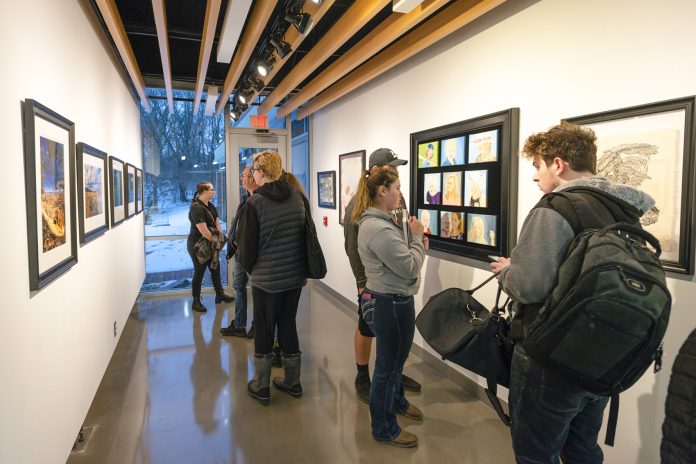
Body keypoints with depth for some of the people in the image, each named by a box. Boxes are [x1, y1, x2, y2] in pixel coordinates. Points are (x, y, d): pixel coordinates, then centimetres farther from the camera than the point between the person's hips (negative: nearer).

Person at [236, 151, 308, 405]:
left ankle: (261, 387, 24)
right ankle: (292, 382, 29)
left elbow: (246, 244, -9)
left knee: (263, 329, 11)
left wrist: (249, 267, 9)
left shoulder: (254, 202, -15)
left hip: (266, 278, -4)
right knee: (288, 326, 18)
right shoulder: (297, 197, -1)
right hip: (295, 275, 5)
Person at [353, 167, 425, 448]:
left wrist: (413, 240, 0)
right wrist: (417, 237, -10)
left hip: (390, 300, 10)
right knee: (388, 364, 7)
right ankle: (384, 429, 27)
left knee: (395, 358, 28)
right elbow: (410, 268, -23)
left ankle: (396, 402, 51)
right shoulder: (379, 229, -27)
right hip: (391, 303, -10)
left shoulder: (376, 221, 7)